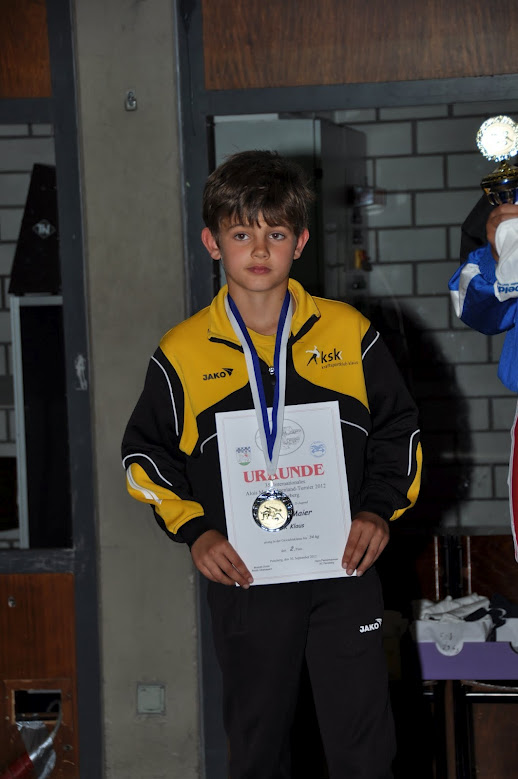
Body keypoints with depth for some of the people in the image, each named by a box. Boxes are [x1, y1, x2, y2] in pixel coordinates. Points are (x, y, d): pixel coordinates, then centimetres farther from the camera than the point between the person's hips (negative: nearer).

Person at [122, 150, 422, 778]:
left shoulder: (348, 334, 0)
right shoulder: (182, 353, -1)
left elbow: (399, 428, 9)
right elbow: (145, 454, 7)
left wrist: (381, 509, -5)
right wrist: (194, 530, -6)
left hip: (344, 570, 0)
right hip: (244, 580, 0)